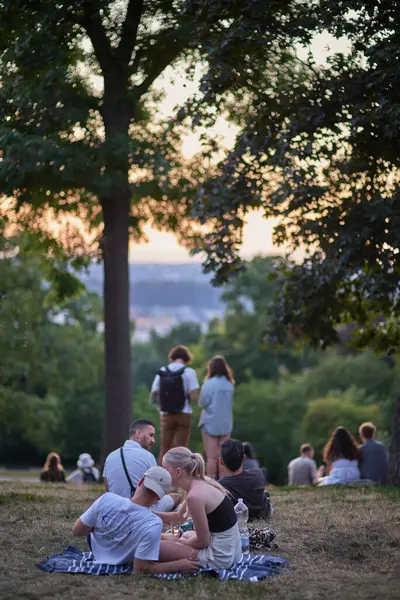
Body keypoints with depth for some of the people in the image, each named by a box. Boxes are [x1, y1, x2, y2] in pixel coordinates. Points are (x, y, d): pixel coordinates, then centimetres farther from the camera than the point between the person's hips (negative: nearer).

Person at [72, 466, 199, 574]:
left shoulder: (107, 499, -30)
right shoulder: (153, 524, -38)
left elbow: (76, 531, -16)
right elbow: (140, 569, -33)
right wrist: (179, 566, -24)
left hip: (95, 548, 2)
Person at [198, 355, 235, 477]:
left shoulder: (209, 384, -13)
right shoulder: (230, 385, 2)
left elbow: (202, 403, -11)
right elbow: (229, 402, 8)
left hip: (210, 423, -4)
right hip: (226, 424, 4)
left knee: (211, 457, 0)